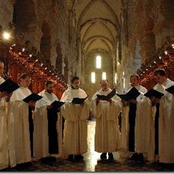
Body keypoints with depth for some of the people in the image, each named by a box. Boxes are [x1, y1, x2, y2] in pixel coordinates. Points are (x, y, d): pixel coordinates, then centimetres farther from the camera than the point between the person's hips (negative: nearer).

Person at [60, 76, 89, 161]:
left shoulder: (82, 92, 11)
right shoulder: (67, 92, 2)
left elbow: (87, 103, 8)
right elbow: (63, 104, -4)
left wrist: (83, 103, -14)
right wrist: (71, 103, -21)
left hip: (81, 117, 3)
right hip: (71, 117, -3)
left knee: (80, 135, 4)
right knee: (71, 135, -3)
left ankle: (79, 152, 12)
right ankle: (70, 153, 5)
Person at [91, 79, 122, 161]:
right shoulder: (97, 94, 10)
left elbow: (118, 103, -5)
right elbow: (93, 103, -2)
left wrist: (111, 101, -21)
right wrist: (96, 101, -22)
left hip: (111, 117, -1)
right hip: (101, 117, 1)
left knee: (111, 134, 0)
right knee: (102, 134, 1)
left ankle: (110, 152, 8)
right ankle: (103, 151, 11)